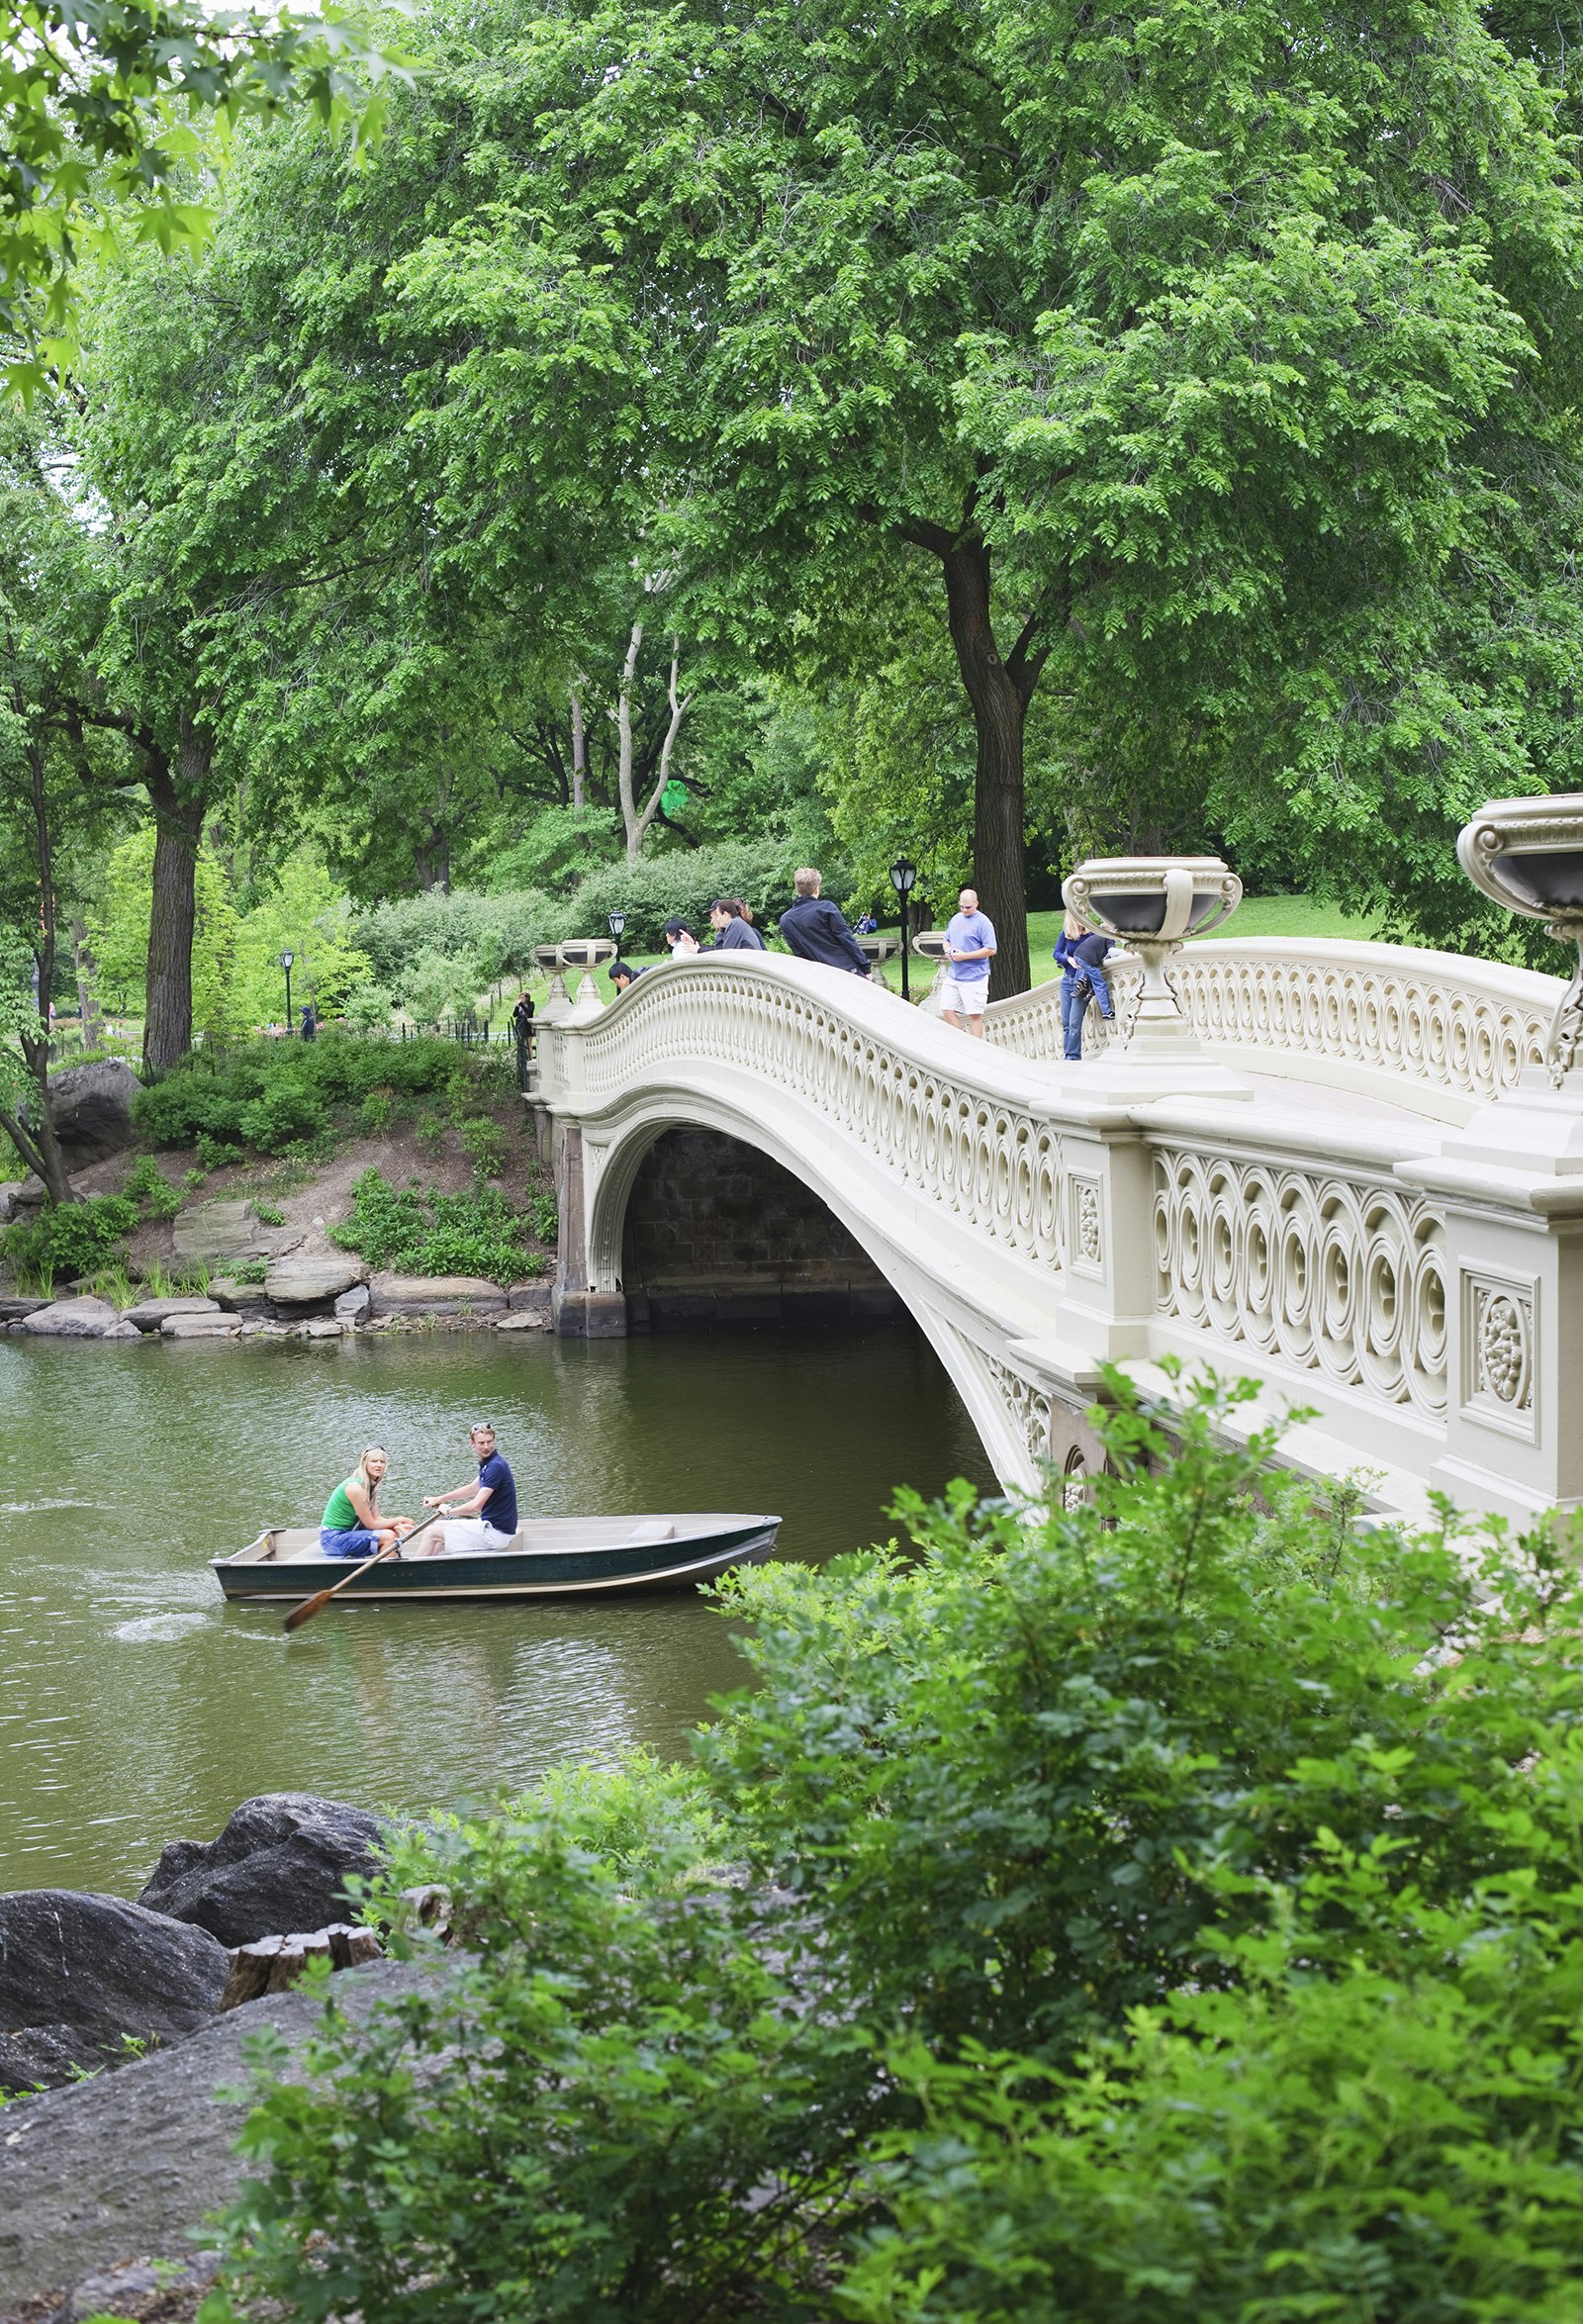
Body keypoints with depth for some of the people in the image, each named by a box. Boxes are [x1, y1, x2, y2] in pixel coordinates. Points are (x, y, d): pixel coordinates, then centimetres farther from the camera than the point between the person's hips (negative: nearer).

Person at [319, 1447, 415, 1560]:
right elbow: (371, 1524, -18)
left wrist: (397, 1526, -13)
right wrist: (400, 1520, -10)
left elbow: (376, 1518, 4)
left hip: (348, 1531, 10)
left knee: (396, 1533, 7)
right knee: (388, 1536, -21)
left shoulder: (370, 1485, 7)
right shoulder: (355, 1487, -22)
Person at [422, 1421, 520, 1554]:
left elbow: (476, 1506, -26)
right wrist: (438, 1499, 21)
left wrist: (449, 1511, -10)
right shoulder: (488, 1463, 9)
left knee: (433, 1533, -5)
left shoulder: (496, 1467, -22)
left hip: (496, 1533, -10)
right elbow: (473, 1489, 25)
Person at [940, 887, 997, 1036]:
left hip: (974, 977, -7)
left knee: (975, 1015, -3)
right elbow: (947, 940, 25)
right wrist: (948, 951, 0)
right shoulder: (955, 919, 13)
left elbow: (991, 950, -14)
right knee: (947, 1010, 5)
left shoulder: (983, 923, -9)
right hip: (953, 975, 7)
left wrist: (965, 956, -18)